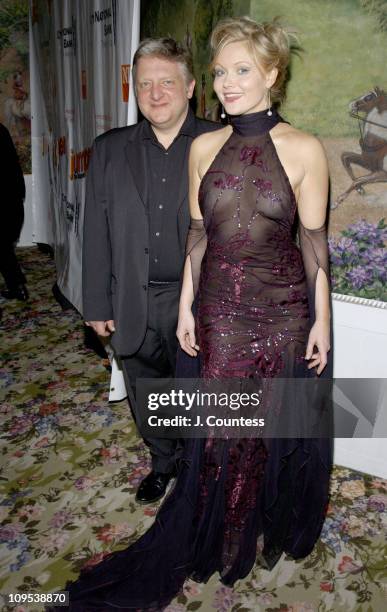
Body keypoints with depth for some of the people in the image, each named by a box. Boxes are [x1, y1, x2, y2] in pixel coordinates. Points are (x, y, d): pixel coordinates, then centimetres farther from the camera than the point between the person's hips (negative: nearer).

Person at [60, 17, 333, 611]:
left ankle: (273, 528, 42)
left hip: (283, 309, -2)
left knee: (277, 425, 14)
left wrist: (322, 318, -4)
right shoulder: (205, 148, 3)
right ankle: (224, 536, 37)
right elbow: (198, 233, 6)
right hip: (220, 308, 2)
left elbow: (314, 240, -4)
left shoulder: (304, 150, -6)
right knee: (220, 430, 11)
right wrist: (186, 306, 7)